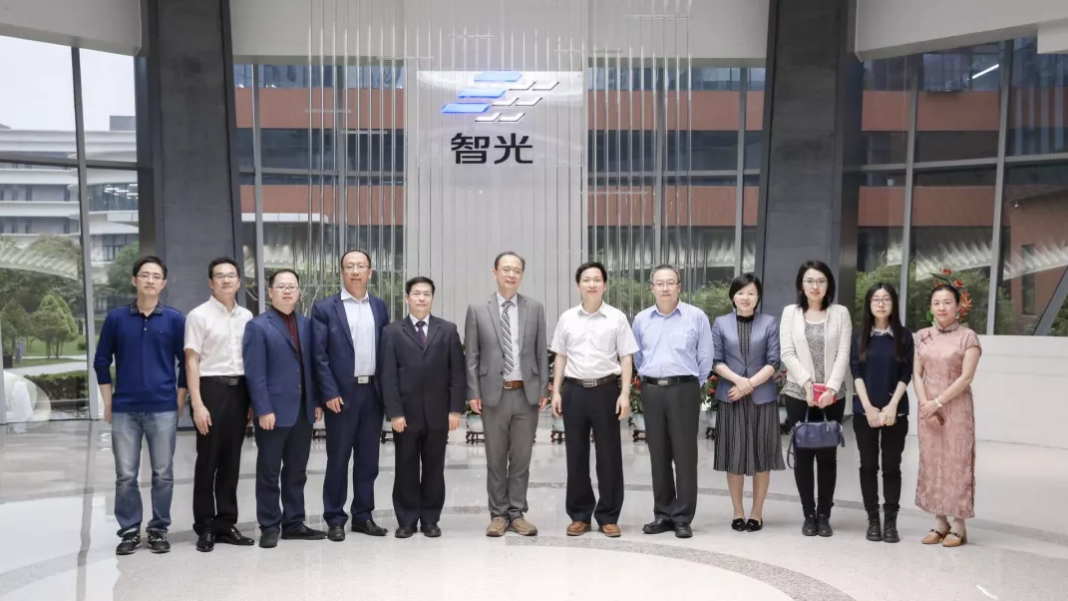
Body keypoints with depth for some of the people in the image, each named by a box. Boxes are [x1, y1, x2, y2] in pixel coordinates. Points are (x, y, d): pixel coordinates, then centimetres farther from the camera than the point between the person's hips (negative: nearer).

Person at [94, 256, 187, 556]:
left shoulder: (175, 319, 0)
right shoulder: (116, 318, 3)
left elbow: (186, 362, 5)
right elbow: (101, 361, 8)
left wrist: (179, 401, 3)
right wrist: (108, 403, 5)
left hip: (163, 409, -1)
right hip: (124, 409, 1)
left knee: (163, 474, 5)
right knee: (125, 475, 5)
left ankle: (159, 529, 16)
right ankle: (129, 530, 16)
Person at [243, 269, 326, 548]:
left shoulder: (306, 325, 12)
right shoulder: (258, 326, -5)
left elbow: (311, 366, 13)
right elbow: (255, 374, -11)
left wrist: (317, 401, 6)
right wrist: (263, 410, -16)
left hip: (303, 411, 5)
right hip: (274, 411, -5)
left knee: (297, 472, 12)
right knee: (269, 472, 5)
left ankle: (294, 523, 20)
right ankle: (269, 527, 14)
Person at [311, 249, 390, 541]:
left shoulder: (379, 307, 10)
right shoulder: (325, 308, -2)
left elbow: (386, 350, 10)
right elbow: (319, 355, -6)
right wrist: (330, 393, -12)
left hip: (373, 392, 4)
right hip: (342, 394, -4)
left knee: (368, 458, 9)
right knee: (338, 459, 3)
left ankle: (363, 516, 20)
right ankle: (335, 519, 13)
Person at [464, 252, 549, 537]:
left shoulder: (535, 308, 6)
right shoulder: (477, 310, 2)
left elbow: (542, 353, 5)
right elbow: (472, 356, 1)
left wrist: (543, 389, 0)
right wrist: (473, 393, -5)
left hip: (527, 393, 1)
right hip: (493, 394, -1)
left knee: (521, 459, 7)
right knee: (496, 460, 7)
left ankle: (517, 513, 16)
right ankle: (498, 514, 17)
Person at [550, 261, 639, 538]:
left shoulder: (617, 318, 0)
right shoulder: (567, 318, 7)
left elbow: (626, 359, -1)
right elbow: (560, 357, 11)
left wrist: (625, 394, -9)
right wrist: (556, 392, 5)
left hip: (606, 389, -2)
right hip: (574, 390, 2)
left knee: (609, 455, 3)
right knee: (576, 455, 7)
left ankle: (608, 516, 13)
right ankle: (579, 515, 18)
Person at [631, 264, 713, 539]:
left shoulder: (696, 317, -1)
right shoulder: (641, 320, 9)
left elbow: (705, 357, 2)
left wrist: (692, 385, 5)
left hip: (684, 390, -3)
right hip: (651, 390, 3)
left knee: (684, 454, -2)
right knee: (658, 455, 8)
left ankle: (683, 517, 3)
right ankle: (663, 514, 16)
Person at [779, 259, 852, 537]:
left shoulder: (840, 313, 6)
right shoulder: (790, 312, 6)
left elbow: (843, 354, -2)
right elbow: (787, 353, -2)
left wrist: (830, 388, -14)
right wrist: (807, 383, -14)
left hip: (833, 396, 0)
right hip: (798, 394, 0)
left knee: (827, 454, 2)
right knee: (803, 454, 2)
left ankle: (824, 515, 11)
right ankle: (809, 514, 11)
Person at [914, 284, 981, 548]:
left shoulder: (968, 337, -5)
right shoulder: (923, 336, 7)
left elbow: (966, 378, -12)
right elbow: (917, 374, 5)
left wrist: (938, 402, -15)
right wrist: (925, 404, -9)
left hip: (956, 408, -4)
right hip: (928, 408, 4)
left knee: (956, 462, -1)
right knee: (932, 462, 7)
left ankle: (959, 526, 7)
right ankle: (940, 523, 16)